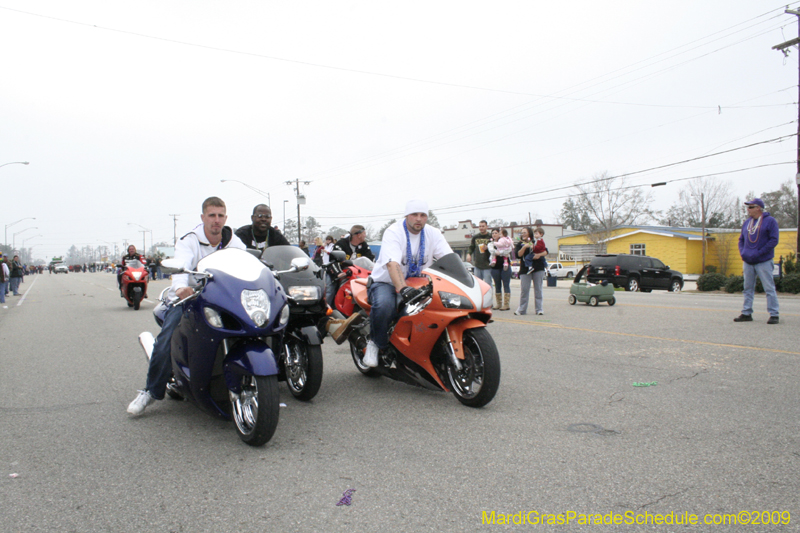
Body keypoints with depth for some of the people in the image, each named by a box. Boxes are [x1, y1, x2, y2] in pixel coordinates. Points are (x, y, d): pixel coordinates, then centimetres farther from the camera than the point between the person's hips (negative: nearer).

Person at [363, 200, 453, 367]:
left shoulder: (433, 234, 0)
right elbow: (392, 264, -34)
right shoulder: (393, 232, -17)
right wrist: (403, 289, -51)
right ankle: (376, 343, -9)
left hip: (417, 283, 5)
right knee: (383, 305, -38)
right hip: (386, 283, -5)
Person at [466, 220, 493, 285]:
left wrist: (488, 248, -19)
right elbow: (471, 247, 18)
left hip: (487, 266, -4)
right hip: (477, 266, 4)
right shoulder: (475, 237, 9)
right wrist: (468, 254, -1)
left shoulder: (491, 237, -4)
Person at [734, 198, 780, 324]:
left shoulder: (770, 221, -4)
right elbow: (741, 240, 17)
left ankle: (774, 315, 1)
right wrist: (742, 253, 0)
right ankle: (746, 313, 15)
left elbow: (774, 240, -10)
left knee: (769, 288, -4)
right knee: (748, 289, 9)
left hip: (764, 261, -6)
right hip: (748, 262, 6)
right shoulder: (746, 223, 13)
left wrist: (758, 253, -16)